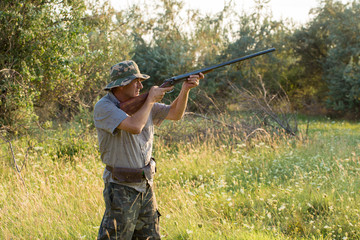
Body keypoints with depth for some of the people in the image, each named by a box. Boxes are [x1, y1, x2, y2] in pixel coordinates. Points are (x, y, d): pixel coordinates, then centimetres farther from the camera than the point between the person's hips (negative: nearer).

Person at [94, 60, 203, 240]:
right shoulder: (104, 107, -16)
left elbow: (175, 114, 13)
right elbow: (135, 127, -30)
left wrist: (185, 89, -4)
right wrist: (151, 99, -17)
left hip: (146, 186, 7)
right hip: (121, 189, -7)